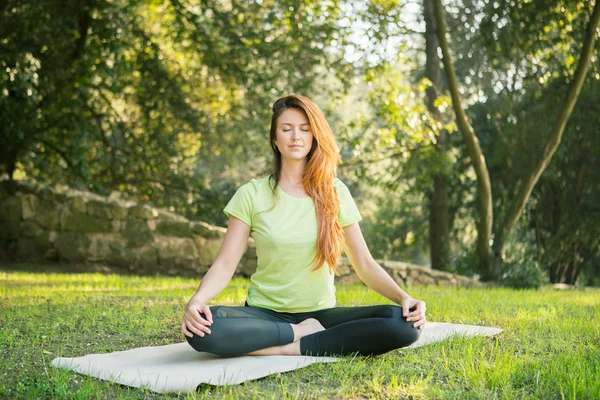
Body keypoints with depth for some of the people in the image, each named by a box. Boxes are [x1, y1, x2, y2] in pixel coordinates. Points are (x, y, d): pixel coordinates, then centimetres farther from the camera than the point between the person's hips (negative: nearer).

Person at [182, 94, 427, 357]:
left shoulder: (335, 193, 2)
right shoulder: (253, 194, -2)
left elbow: (365, 264, 1)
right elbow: (225, 265, -8)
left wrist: (403, 298, -17)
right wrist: (197, 299, -28)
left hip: (321, 314, 2)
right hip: (265, 315, -1)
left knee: (403, 324, -25)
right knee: (201, 330, -33)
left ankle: (289, 349, -18)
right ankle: (305, 334, -15)